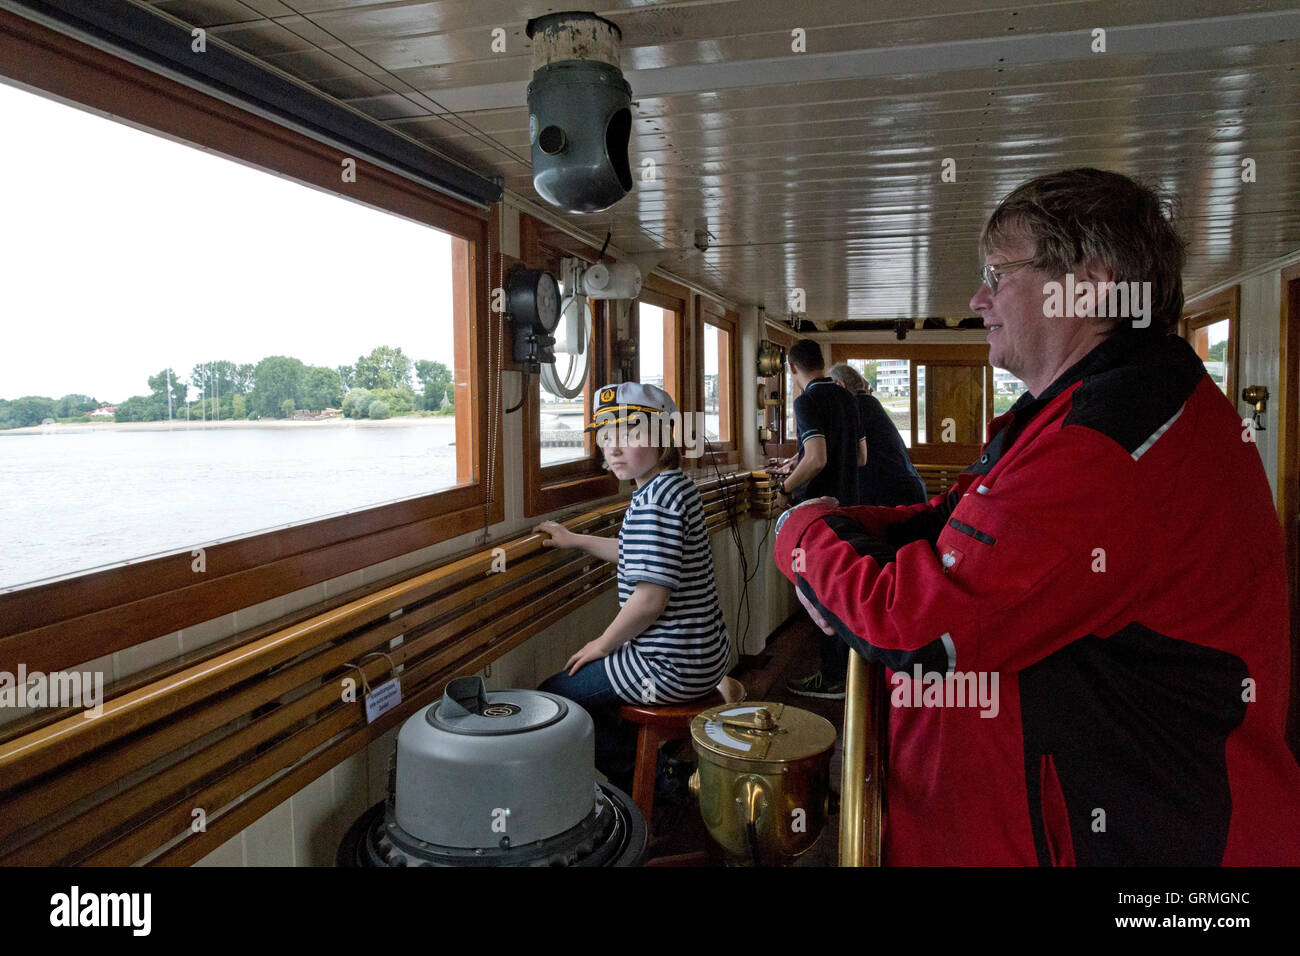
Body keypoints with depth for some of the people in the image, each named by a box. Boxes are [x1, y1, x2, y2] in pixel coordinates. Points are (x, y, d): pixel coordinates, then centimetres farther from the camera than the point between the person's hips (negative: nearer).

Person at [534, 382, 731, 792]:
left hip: (672, 667, -10)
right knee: (583, 676, 30)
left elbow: (650, 597, -26)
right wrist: (575, 540, 26)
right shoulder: (677, 484, 9)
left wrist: (602, 645, -10)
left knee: (551, 696, 1)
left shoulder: (653, 500, -23)